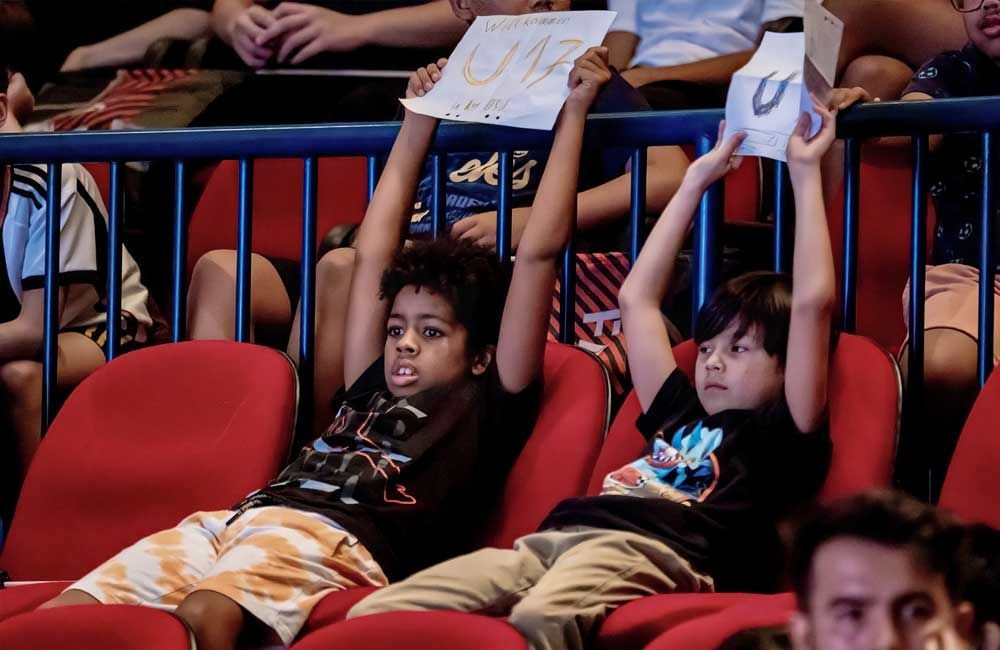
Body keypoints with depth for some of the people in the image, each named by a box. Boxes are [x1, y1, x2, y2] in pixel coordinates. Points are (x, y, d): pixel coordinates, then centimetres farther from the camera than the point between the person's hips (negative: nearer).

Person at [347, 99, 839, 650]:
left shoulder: (778, 435, 19)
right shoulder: (679, 415, 38)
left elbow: (813, 302, 11)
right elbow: (636, 298, 47)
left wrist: (804, 172, 20)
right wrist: (696, 181, 49)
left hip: (645, 547, -7)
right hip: (549, 537, 7)